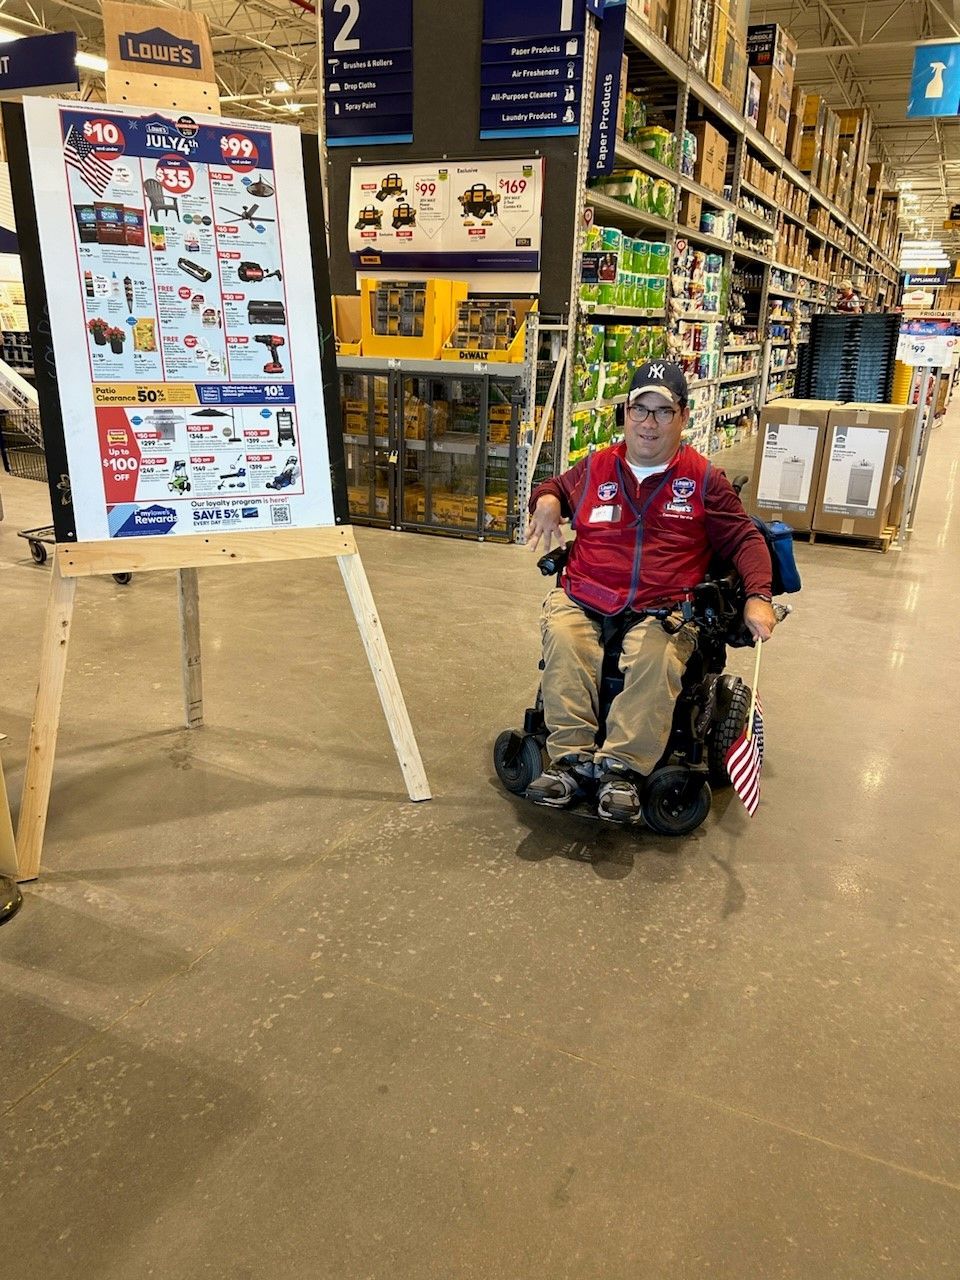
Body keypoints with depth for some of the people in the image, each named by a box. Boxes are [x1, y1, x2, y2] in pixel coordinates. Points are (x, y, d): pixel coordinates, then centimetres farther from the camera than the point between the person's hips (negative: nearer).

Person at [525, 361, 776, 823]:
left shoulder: (704, 479, 10)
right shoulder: (595, 468, 15)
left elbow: (746, 539, 10)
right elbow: (554, 489, 33)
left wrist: (758, 597, -6)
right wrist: (546, 499, 7)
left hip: (663, 608, -2)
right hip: (584, 600, 2)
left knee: (656, 656, -35)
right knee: (562, 638, -31)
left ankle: (623, 769, -29)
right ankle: (571, 759, -27)